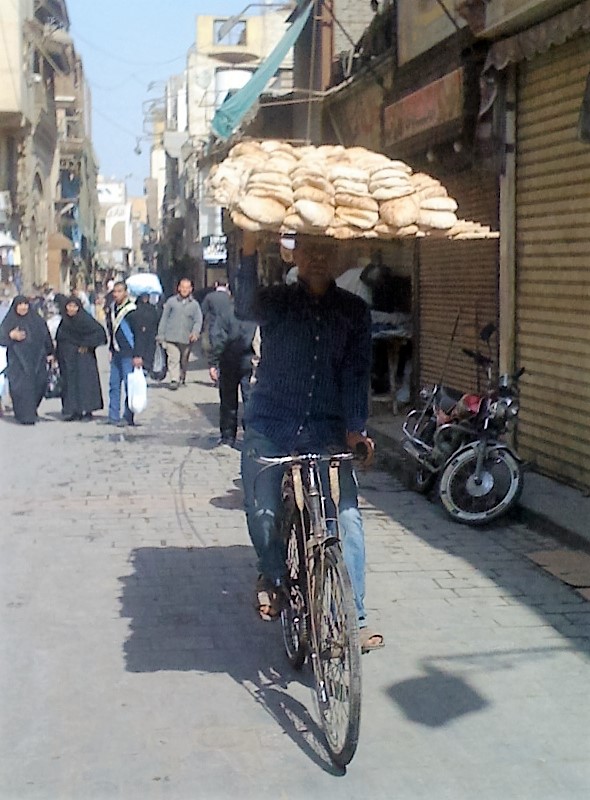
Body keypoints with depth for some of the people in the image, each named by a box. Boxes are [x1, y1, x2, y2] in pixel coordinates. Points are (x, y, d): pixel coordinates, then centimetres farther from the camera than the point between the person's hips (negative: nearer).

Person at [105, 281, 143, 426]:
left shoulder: (131, 311, -12)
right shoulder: (112, 309, 11)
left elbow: (138, 334, -13)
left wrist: (137, 355, -15)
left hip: (128, 354, -8)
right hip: (116, 354, 8)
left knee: (129, 385, -3)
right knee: (114, 384, 9)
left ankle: (128, 417, 1)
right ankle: (113, 416, 14)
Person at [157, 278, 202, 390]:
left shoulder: (194, 304, 9)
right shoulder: (171, 301, 7)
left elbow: (198, 320, 5)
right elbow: (164, 318, 10)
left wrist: (195, 331, -15)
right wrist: (161, 335, 6)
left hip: (186, 338, 2)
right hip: (171, 337, -2)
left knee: (184, 360, 11)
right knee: (173, 358, -13)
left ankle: (182, 377, 29)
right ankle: (174, 380, -17)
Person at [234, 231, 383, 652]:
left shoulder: (354, 310, 9)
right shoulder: (276, 300, 5)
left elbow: (357, 370, 1)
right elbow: (246, 309, -18)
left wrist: (355, 428, -11)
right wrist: (249, 251, -33)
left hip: (329, 433, 0)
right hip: (270, 428, 0)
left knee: (346, 518, -8)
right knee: (263, 514, -7)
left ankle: (354, 618, 1)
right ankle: (273, 575, 25)